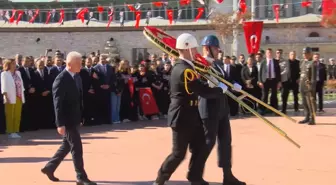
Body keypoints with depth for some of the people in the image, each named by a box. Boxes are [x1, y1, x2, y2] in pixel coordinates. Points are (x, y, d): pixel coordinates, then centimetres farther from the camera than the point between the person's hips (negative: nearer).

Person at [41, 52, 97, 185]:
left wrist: (81, 116, 15)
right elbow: (58, 103, -21)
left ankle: (49, 168, 31)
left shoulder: (77, 77, 8)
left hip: (74, 118, 9)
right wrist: (60, 124, -23)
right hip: (67, 119, -9)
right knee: (77, 147, -4)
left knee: (67, 146, 17)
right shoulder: (61, 79, -19)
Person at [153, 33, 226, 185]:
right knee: (179, 153, -1)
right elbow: (204, 91, -24)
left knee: (200, 148, 13)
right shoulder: (185, 70, -24)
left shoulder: (181, 67, 10)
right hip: (183, 117, -10)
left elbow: (198, 87, 15)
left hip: (190, 116, 10)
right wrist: (221, 89, -8)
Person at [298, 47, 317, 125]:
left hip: (309, 86, -9)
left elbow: (314, 76, -13)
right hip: (303, 86, 9)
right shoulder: (303, 63, 17)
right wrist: (300, 84, 17)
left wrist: (312, 85, -18)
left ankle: (312, 119, -3)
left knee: (311, 103, -7)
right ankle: (307, 117, 23)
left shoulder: (312, 63, -8)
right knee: (304, 103, 13)